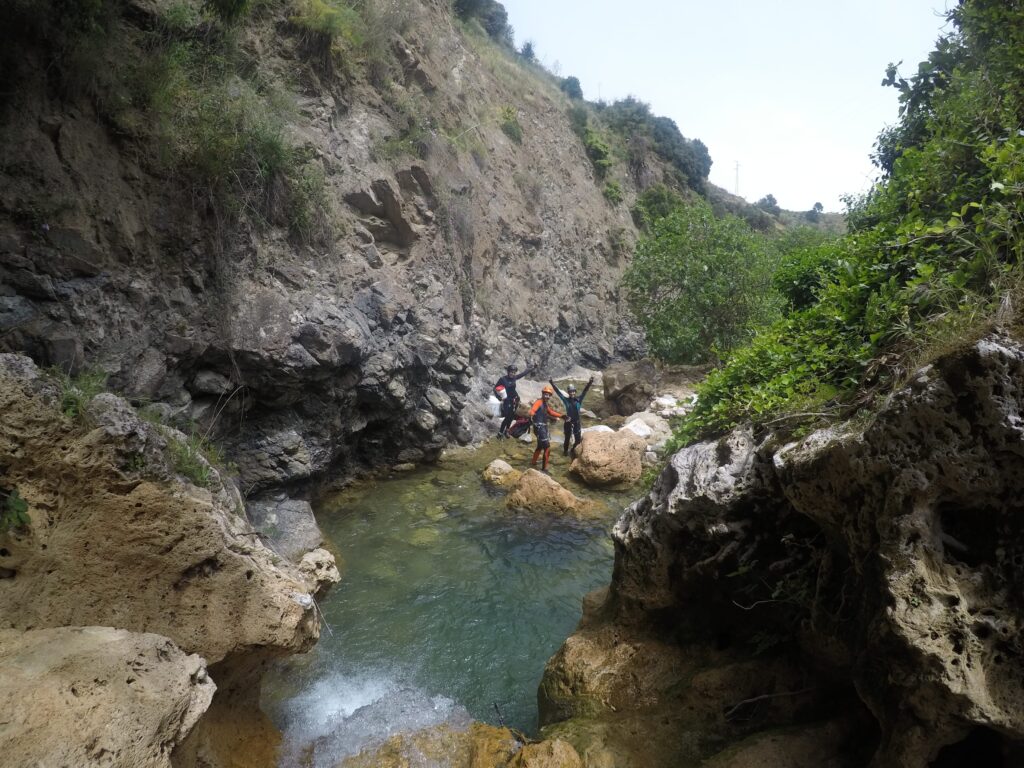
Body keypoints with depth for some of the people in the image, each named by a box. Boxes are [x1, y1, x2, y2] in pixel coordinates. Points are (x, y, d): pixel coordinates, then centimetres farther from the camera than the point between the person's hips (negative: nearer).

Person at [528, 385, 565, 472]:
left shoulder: (546, 404, 12)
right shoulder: (539, 402, -16)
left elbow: (551, 412, 28)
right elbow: (532, 410, -34)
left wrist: (562, 415, 27)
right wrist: (531, 416, -56)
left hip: (544, 427, 10)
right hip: (539, 427, -10)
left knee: (540, 446, 25)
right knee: (547, 447, -9)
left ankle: (533, 462, 41)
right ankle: (545, 467, -1)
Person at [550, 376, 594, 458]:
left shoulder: (578, 400, -2)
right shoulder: (566, 400, -4)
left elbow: (585, 391, -10)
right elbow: (558, 392, -7)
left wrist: (590, 383, -21)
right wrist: (552, 383, -13)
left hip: (576, 422, 1)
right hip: (568, 422, -1)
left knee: (578, 440, 5)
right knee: (567, 438, 10)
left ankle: (573, 450, 32)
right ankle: (565, 451, 29)